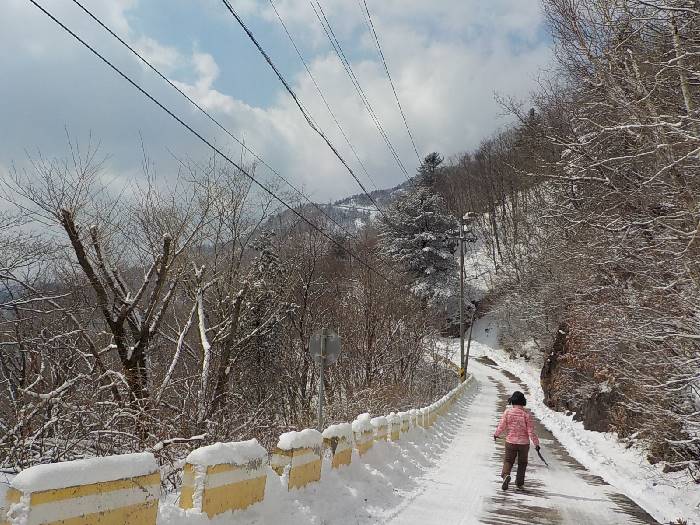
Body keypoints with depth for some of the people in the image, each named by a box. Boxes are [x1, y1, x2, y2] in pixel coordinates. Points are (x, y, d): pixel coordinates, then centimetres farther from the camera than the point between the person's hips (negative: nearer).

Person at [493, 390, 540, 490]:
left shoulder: (508, 411, -7)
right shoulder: (526, 414, -10)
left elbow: (502, 425, -1)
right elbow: (531, 431, -10)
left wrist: (496, 434, 18)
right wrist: (536, 443, -3)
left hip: (510, 442, 0)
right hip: (524, 443, 0)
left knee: (508, 460, 9)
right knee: (522, 463, 17)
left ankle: (506, 475, -17)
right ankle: (519, 483, 20)